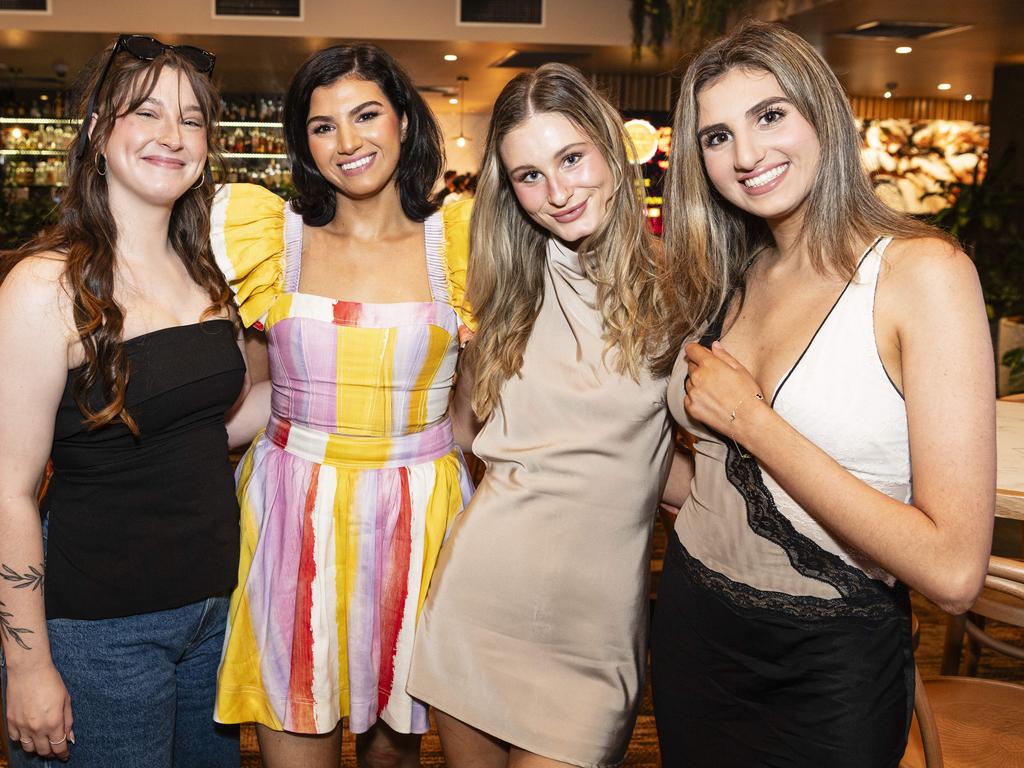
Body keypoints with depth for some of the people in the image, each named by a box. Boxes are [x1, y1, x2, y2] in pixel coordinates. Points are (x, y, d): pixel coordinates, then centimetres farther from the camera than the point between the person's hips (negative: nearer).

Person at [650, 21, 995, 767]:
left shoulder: (923, 270, -17)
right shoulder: (729, 280, 3)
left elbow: (953, 572, -24)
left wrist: (749, 418, -21)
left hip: (828, 667, -5)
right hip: (692, 626, 6)